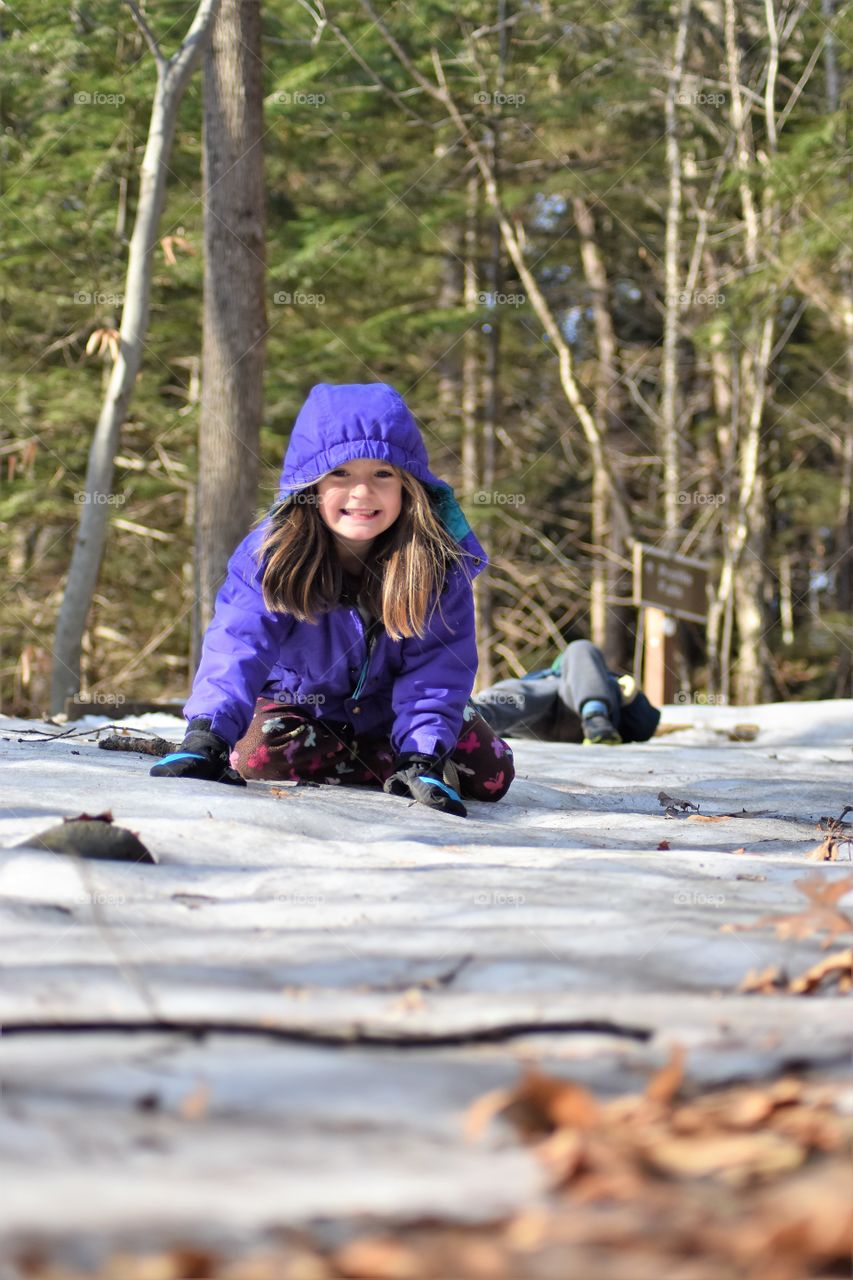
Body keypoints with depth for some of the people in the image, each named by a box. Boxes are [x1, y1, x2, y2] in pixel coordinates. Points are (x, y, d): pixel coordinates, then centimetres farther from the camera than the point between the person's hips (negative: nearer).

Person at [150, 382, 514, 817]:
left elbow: (435, 666, -28)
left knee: (489, 775, -16)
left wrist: (421, 757, -41)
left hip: (393, 708, 0)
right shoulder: (272, 552, -29)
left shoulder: (438, 559, -27)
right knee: (261, 757, -30)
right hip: (301, 698, 0)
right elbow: (237, 642, -40)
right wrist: (204, 739, -54)